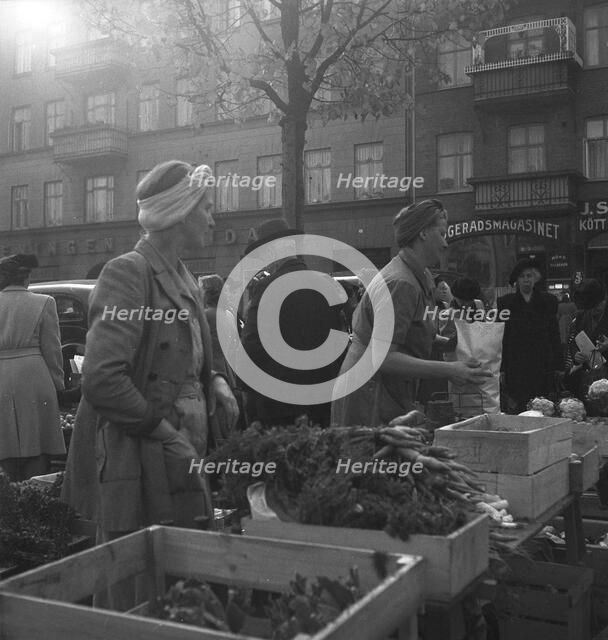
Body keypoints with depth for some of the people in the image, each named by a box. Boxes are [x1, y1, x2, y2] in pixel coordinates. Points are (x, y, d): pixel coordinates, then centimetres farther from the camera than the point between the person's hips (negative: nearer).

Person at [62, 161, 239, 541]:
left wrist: (214, 381, 4)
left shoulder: (184, 279, 13)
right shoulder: (127, 272, -14)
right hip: (135, 464, -8)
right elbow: (102, 379, -23)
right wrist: (165, 432, -17)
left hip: (181, 460, 8)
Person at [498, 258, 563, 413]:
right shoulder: (505, 303, 5)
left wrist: (558, 366, 4)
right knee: (514, 411, -4)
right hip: (515, 369, -1)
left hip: (542, 368, 1)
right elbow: (499, 338, 4)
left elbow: (555, 336, 9)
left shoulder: (548, 301, 9)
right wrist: (500, 369, -2)